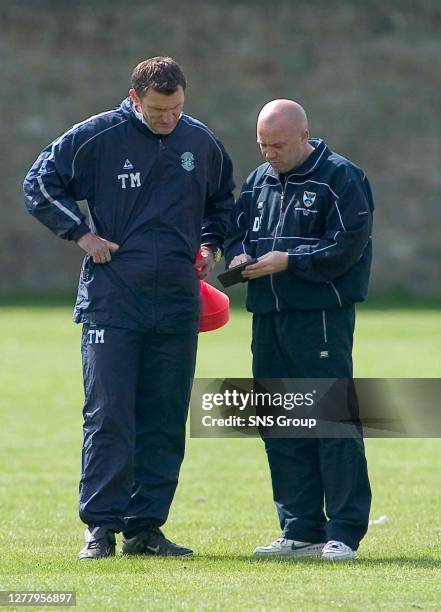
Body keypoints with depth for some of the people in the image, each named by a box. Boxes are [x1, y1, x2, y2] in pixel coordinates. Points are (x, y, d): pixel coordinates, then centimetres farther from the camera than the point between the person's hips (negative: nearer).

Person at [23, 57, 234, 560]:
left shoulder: (202, 143, 7)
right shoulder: (97, 137, -5)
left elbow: (222, 199, 27)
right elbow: (39, 183, 1)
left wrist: (210, 243, 11)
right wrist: (80, 233, -7)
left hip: (177, 302, 4)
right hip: (112, 297, -4)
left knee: (165, 420, 4)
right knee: (108, 416, -7)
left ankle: (146, 526, 10)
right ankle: (101, 526, -3)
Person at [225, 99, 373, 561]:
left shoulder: (341, 178, -5)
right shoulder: (259, 181, 17)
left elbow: (348, 245, -12)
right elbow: (236, 229, 24)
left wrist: (288, 260, -16)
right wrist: (239, 257, 1)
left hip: (322, 316, -7)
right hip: (268, 316, 7)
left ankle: (344, 533, -7)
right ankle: (301, 531, 14)